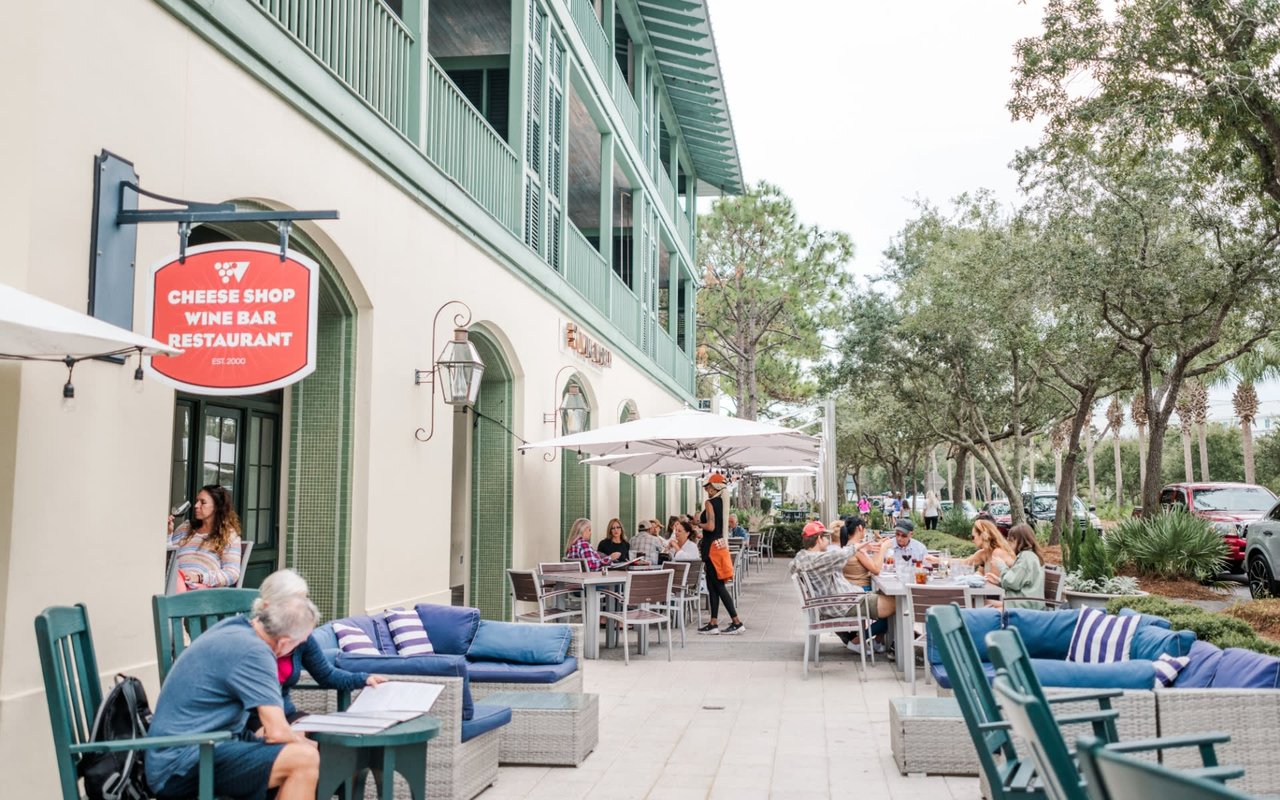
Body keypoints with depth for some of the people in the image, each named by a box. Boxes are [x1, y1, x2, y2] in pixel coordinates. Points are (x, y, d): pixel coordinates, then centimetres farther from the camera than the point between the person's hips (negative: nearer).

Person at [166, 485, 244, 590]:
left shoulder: (229, 535, 11)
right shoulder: (185, 528, 28)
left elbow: (232, 574, 0)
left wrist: (200, 577, -14)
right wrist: (168, 533, 6)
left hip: (205, 589, -4)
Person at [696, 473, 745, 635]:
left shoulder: (709, 502, -14)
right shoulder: (723, 502, 10)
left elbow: (711, 526, -23)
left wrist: (699, 523, -3)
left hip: (712, 547, -9)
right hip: (720, 544, 9)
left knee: (718, 586, -5)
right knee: (712, 586, 12)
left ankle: (737, 622, -5)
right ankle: (713, 623, 14)